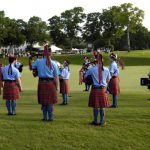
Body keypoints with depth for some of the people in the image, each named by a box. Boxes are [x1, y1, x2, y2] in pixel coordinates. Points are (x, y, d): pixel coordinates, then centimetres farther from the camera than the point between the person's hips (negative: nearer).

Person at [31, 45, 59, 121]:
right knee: (50, 101, 7)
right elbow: (56, 77, -3)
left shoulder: (38, 61, -2)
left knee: (43, 101, 12)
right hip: (50, 83, -1)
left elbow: (31, 67, 13)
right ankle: (50, 117, 10)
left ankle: (45, 117, 16)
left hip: (41, 83, 2)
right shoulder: (53, 63, -4)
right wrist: (56, 86, 3)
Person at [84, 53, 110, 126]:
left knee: (95, 106, 8)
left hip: (95, 89, -2)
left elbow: (85, 76, 4)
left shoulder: (92, 69, -9)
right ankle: (102, 121, 15)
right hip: (103, 89, 2)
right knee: (102, 106, 11)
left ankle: (95, 121, 16)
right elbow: (108, 80, 11)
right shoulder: (106, 69, -2)